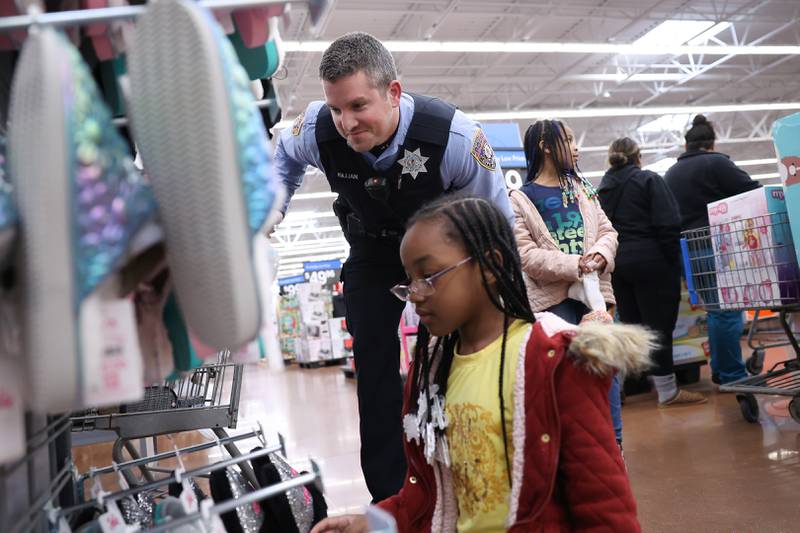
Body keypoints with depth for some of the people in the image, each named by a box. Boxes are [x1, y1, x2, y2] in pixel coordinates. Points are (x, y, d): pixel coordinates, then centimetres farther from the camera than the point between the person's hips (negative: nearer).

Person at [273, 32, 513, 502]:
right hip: (373, 252, 2)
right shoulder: (317, 130, -26)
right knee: (374, 362, 0)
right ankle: (388, 493, 13)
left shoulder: (455, 136, -35)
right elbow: (286, 156, 4)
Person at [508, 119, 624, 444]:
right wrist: (573, 265, -20)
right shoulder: (520, 200, -2)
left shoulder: (581, 188, 16)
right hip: (553, 298, -5)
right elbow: (525, 254, -12)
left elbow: (607, 231, 12)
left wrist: (602, 254, -11)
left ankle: (613, 441, 20)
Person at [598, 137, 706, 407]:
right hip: (651, 261, -5)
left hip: (616, 264, 6)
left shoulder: (603, 188, 11)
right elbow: (669, 224, -12)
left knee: (629, 322, 14)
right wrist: (674, 260, -5)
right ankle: (668, 391, 5)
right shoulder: (649, 180, -5)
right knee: (659, 323, -1)